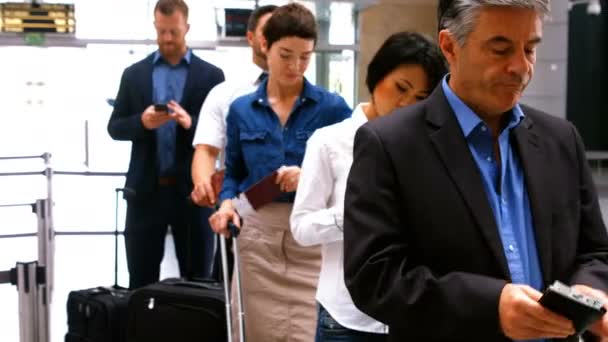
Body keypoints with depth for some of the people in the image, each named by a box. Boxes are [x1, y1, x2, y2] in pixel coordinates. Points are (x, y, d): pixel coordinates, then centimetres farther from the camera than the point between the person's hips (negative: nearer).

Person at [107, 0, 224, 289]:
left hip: (191, 190, -1)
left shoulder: (211, 75, 3)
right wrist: (142, 122, -14)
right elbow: (114, 127, 6)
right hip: (146, 191, 1)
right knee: (141, 279, 7)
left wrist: (191, 123, -19)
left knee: (197, 280, 6)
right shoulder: (134, 74, 8)